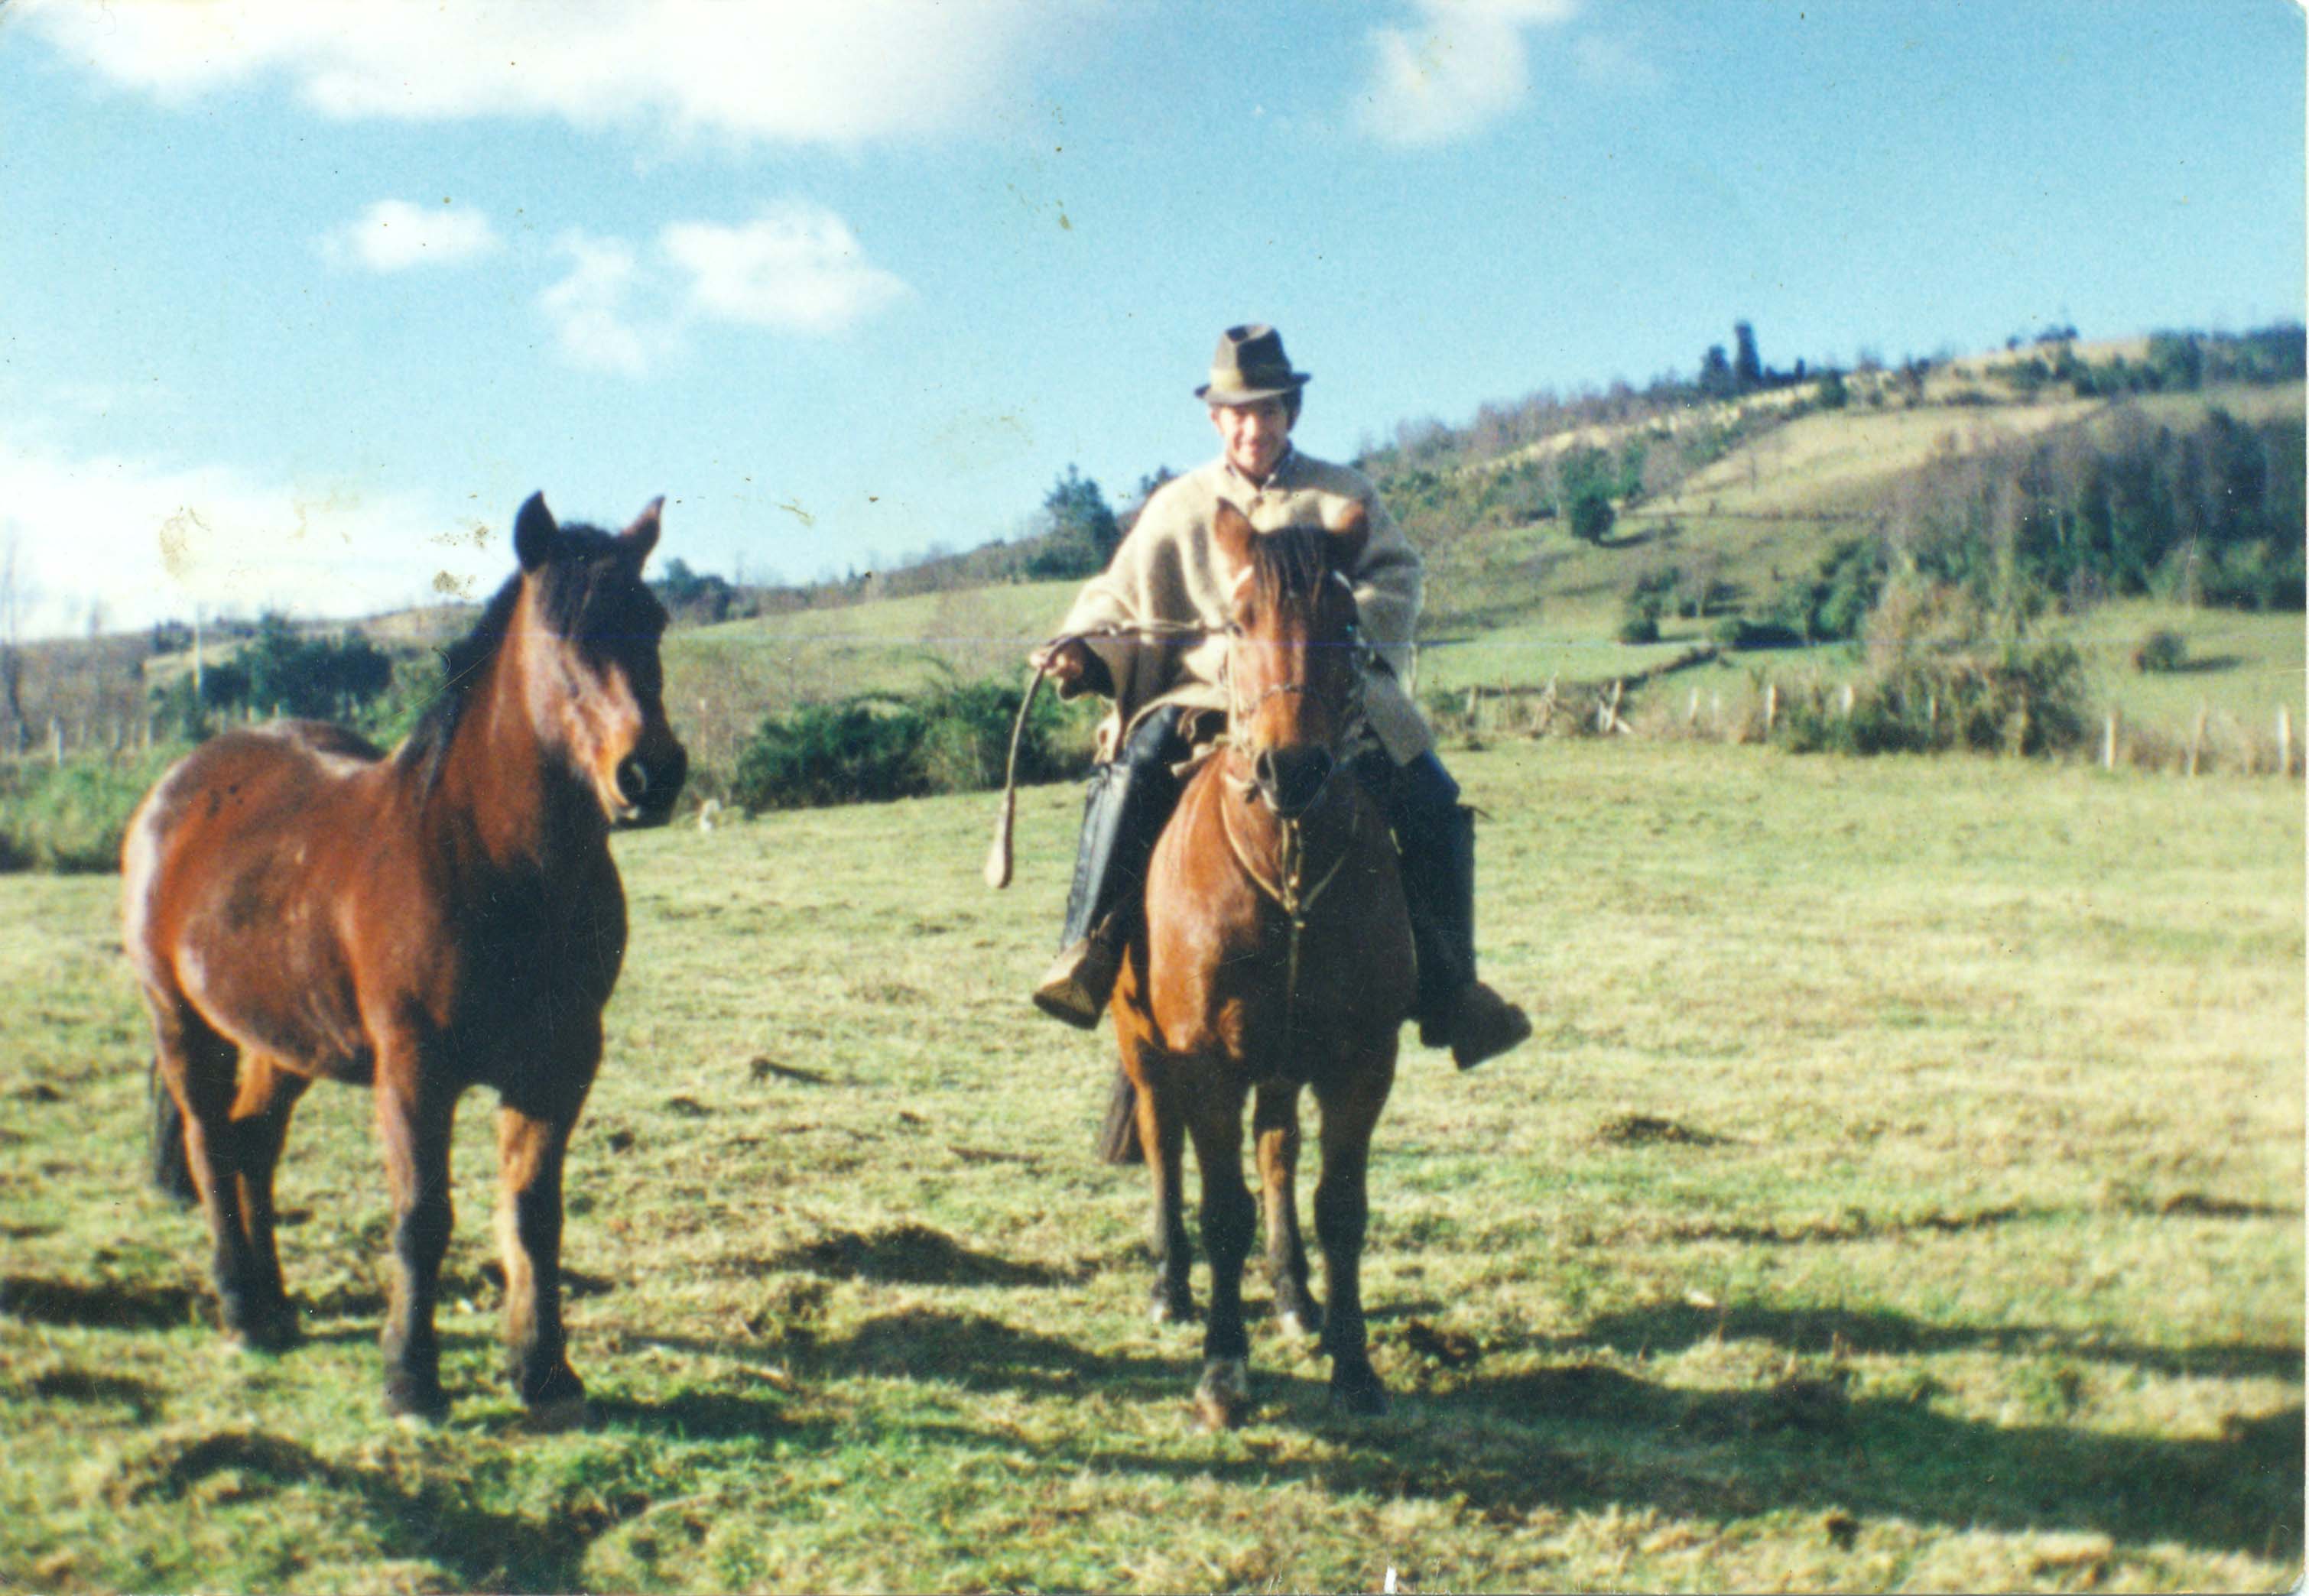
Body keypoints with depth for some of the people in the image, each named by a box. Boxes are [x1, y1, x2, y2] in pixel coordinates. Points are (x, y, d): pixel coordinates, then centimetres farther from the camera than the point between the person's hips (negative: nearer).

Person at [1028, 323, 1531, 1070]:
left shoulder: (1342, 496, 14)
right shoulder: (1177, 506, 14)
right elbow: (1122, 599, 13)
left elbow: (1394, 577, 3)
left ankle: (1447, 988, -2)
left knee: (1433, 806, -15)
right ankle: (1087, 954, -27)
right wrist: (1083, 652, -8)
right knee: (1130, 772, -30)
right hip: (1207, 692, -1)